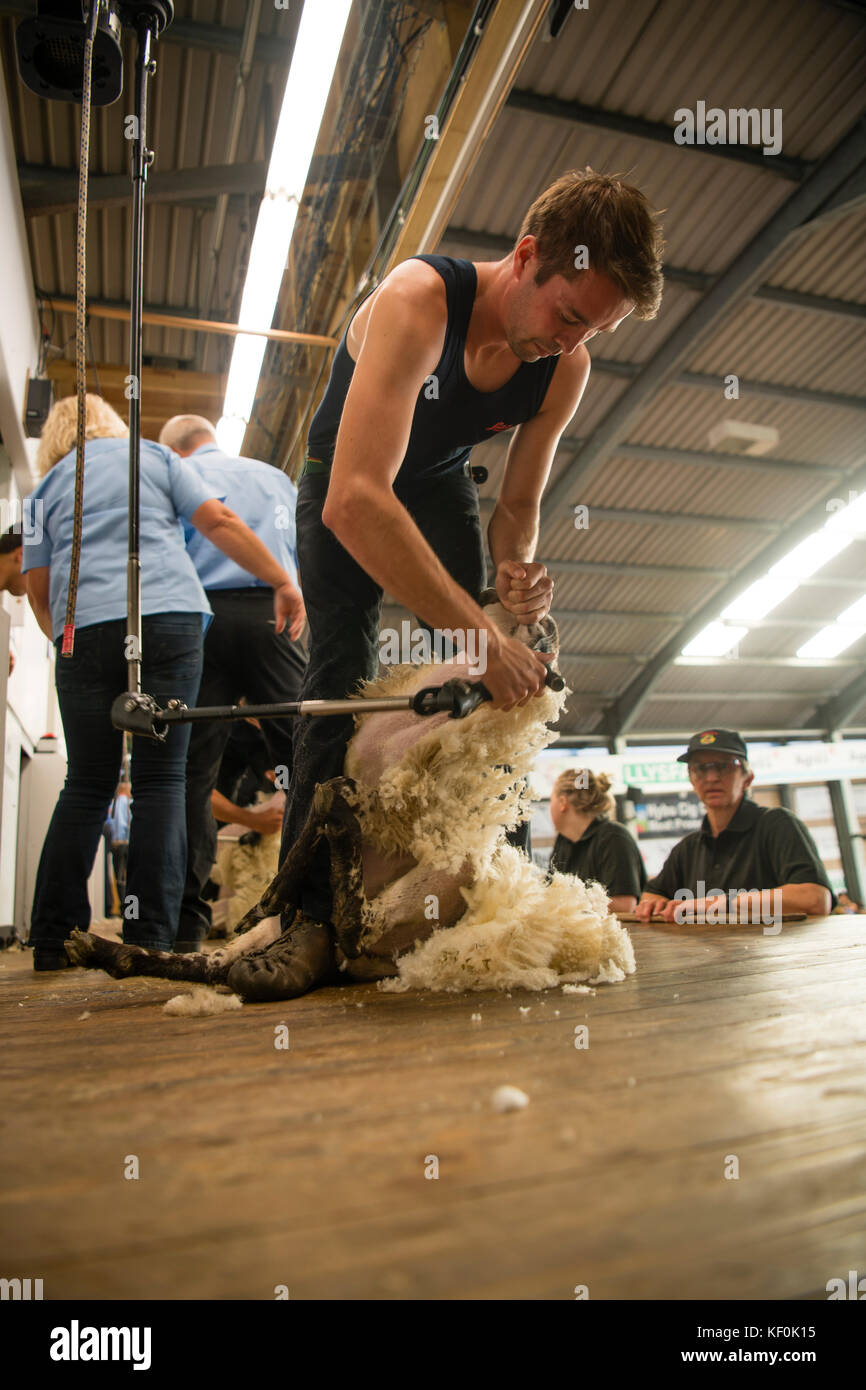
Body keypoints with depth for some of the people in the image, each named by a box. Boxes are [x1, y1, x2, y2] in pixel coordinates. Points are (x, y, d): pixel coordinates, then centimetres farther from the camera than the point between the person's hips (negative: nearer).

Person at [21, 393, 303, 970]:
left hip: (86, 627, 2)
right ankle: (150, 936, -4)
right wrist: (283, 581, 5)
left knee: (87, 784, 8)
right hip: (169, 615, -2)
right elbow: (220, 522, 6)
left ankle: (52, 939, 9)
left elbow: (38, 589, 16)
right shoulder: (157, 456, 19)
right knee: (162, 777, -2)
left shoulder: (49, 486, 22)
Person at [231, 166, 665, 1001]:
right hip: (343, 487, -4)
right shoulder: (418, 300, -35)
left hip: (438, 486, 5)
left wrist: (515, 572, -27)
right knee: (341, 680, -20)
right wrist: (482, 635, -48)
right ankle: (314, 916, -16)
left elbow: (516, 505, -3)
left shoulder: (565, 371, -16)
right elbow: (355, 501, -47)